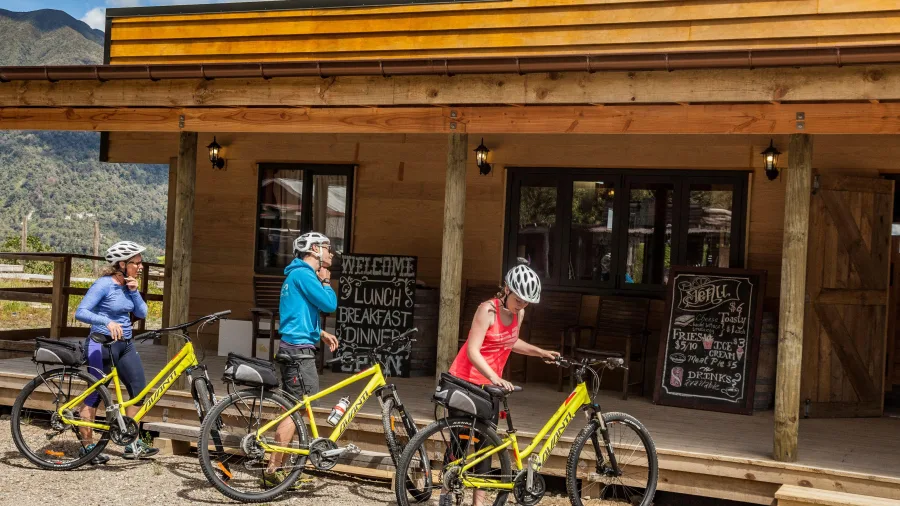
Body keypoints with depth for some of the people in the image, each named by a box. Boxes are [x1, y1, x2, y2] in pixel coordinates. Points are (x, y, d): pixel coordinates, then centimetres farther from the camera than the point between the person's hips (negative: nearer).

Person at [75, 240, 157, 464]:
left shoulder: (128, 284, 7)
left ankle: (133, 445, 13)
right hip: (101, 345, -8)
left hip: (125, 345, 8)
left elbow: (142, 313, 6)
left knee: (139, 391, 4)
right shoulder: (104, 284, -15)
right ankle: (86, 446, 9)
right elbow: (80, 312, -23)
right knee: (95, 394, -2)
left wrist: (134, 290, -8)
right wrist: (108, 322, -37)